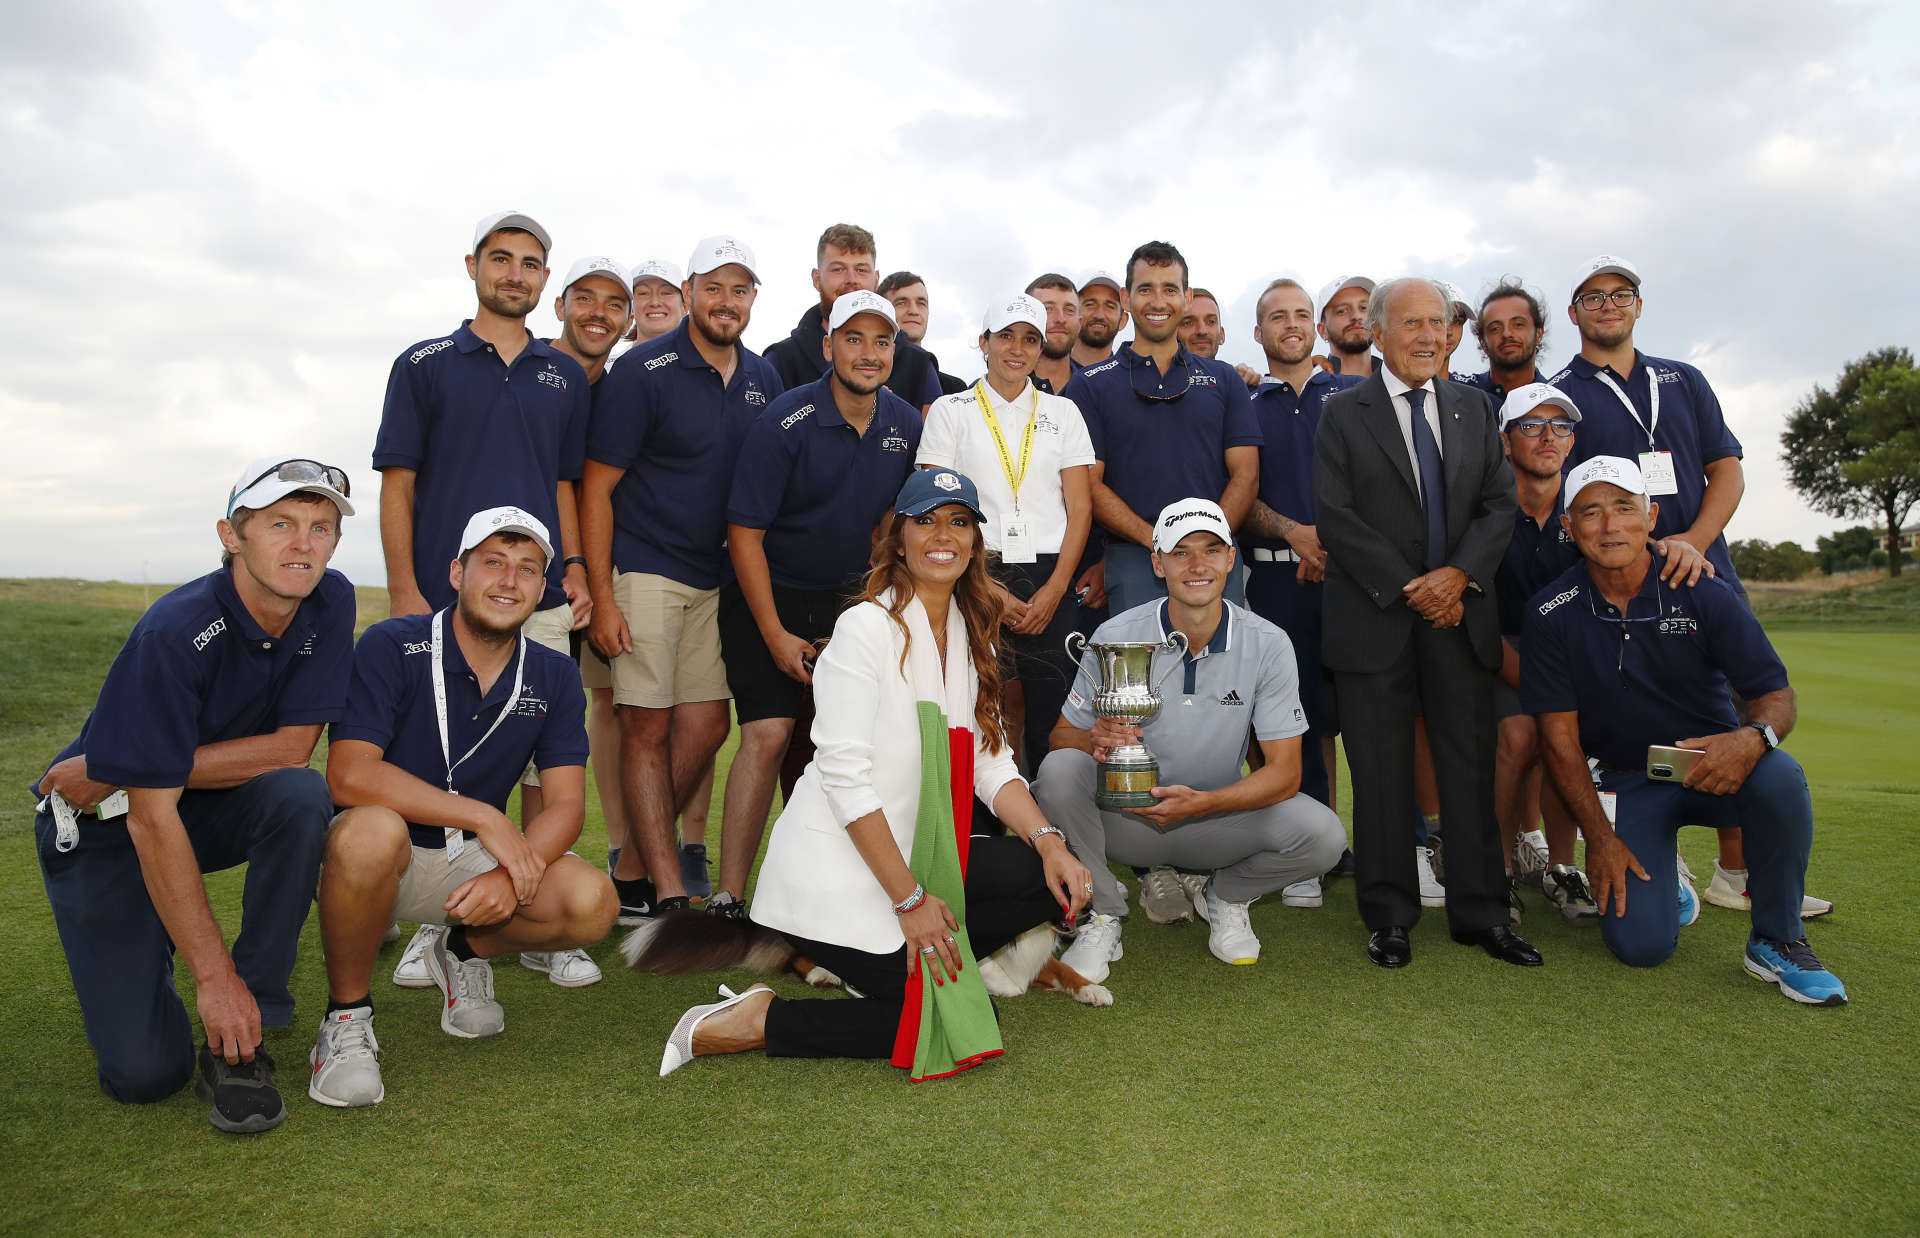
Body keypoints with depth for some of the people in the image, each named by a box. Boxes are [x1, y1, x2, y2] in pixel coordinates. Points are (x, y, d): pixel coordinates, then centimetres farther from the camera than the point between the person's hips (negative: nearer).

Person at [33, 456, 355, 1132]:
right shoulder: (175, 634, -28)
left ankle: (237, 1041, -17)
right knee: (144, 1071, -11)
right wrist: (214, 975, -28)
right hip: (108, 832, -4)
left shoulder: (329, 603, -14)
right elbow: (152, 817, -27)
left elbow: (291, 748, -14)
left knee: (300, 797, -31)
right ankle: (135, 957, 24)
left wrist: (114, 770, -20)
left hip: (217, 810, 4)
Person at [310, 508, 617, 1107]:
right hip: (380, 854, -3)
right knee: (373, 829, -39)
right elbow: (349, 775, -25)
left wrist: (512, 876, -26)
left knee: (592, 902, -21)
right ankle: (347, 1016, -12)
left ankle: (465, 951, 12)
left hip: (470, 859, 4)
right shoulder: (392, 647, -14)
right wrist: (485, 818, -28)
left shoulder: (554, 677, -2)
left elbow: (566, 801, -6)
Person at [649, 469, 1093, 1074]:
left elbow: (992, 764, 6)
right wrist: (909, 899, -21)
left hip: (916, 856, 8)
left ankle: (883, 959, 4)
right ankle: (756, 1021, 0)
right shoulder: (866, 627, -15)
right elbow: (846, 778, -20)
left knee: (1053, 879, -8)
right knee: (963, 1020, -11)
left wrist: (1048, 842, -11)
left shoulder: (971, 636, 10)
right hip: (834, 872, -8)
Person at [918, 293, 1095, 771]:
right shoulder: (949, 410, 8)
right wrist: (986, 588, -9)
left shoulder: (1062, 412, 14)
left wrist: (1055, 589, -5)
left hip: (1048, 579, 2)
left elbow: (1081, 506, 8)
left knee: (1049, 713, -3)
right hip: (977, 575, -1)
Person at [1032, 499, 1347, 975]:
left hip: (1218, 816, 1)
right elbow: (1063, 734, -7)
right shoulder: (1115, 637, -12)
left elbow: (1284, 771, -12)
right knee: (1059, 769, -30)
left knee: (1322, 835, -25)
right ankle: (1103, 913, -5)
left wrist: (1201, 803, -28)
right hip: (1125, 819, -1)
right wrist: (1095, 741, -32)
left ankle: (1223, 894, 9)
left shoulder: (1268, 645, -10)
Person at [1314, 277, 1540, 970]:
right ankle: (1389, 917, 13)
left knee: (1470, 763, 6)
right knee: (1381, 772, 2)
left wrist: (1459, 574, -10)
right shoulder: (1343, 416, 3)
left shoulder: (1474, 410, 15)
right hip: (1375, 616, -3)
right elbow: (1335, 516, -6)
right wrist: (1408, 588, -11)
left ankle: (1480, 913, 17)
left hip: (1459, 612, 3)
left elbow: (1502, 502, 7)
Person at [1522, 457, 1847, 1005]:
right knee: (1641, 944, -17)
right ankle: (1659, 878, 22)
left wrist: (1754, 738, -31)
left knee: (1780, 777, -35)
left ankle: (1777, 941, -11)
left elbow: (1775, 693, -6)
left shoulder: (1703, 593, -8)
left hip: (1714, 768, 1)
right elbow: (1559, 733, -6)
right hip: (1627, 779, 0)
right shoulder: (1552, 612, -8)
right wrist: (1598, 836, -10)